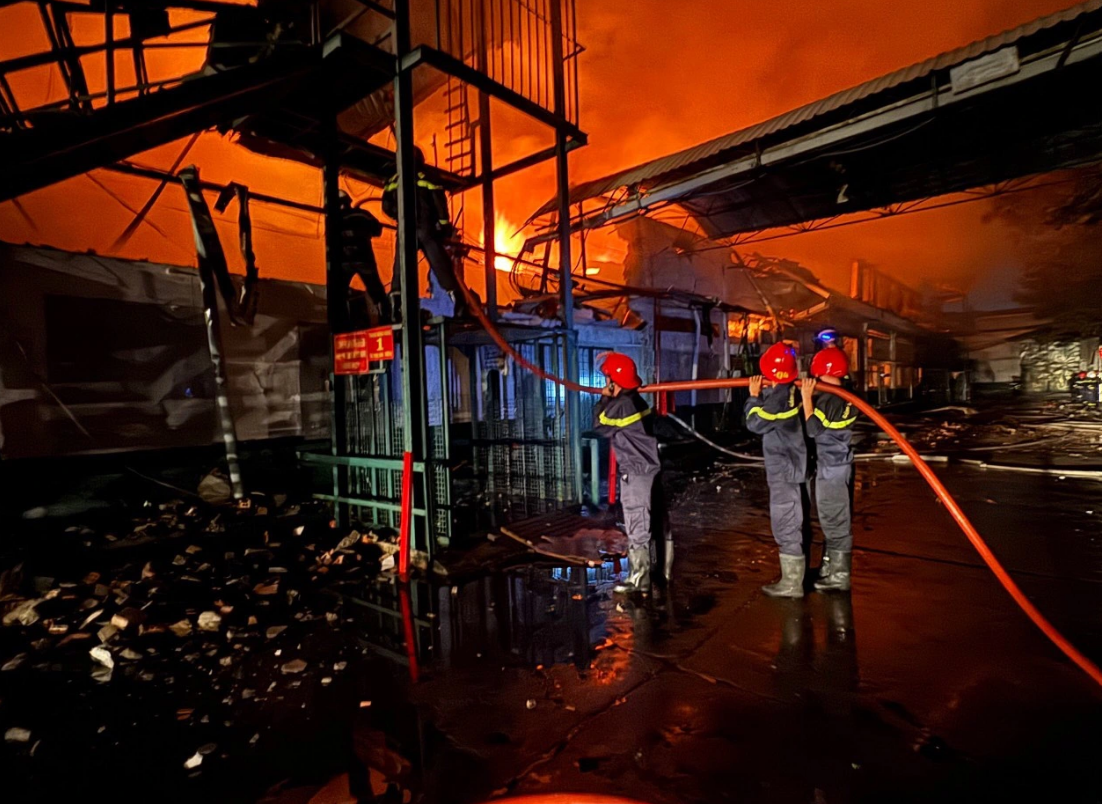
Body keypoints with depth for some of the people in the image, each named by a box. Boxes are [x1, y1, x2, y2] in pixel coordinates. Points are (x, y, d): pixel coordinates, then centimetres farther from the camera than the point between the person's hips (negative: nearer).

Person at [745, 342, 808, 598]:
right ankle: (793, 576, 31)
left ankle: (792, 583, 9)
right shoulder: (790, 392, 7)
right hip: (789, 467, 10)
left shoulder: (779, 397, -21)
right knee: (789, 523, 18)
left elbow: (755, 423, -15)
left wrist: (754, 397, -4)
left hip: (784, 471, -10)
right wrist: (761, 395, 6)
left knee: (786, 525, -1)